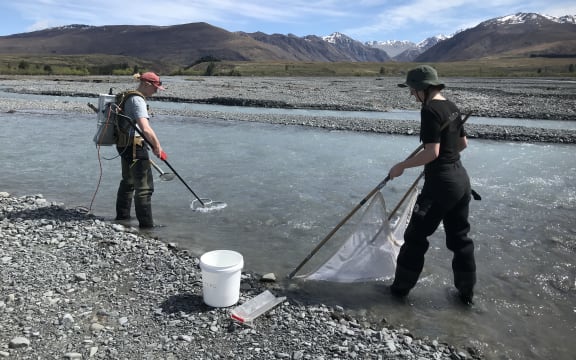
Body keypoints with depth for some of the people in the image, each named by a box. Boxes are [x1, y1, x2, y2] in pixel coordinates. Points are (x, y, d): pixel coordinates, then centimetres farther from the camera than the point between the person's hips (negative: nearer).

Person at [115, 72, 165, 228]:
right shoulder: (138, 101, -17)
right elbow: (146, 129, -29)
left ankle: (122, 216, 38)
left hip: (124, 144, 11)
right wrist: (157, 146, -18)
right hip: (135, 146, -11)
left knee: (128, 182, 24)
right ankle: (146, 224, 0)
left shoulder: (128, 97, 14)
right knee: (144, 187, -5)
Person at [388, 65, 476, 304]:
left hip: (441, 183, -9)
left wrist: (402, 166, -14)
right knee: (459, 236, 17)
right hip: (461, 178, 9)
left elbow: (432, 152, -23)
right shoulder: (452, 107, 10)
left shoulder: (430, 110, -17)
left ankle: (401, 287, 18)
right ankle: (466, 292, 28)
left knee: (416, 236, 5)